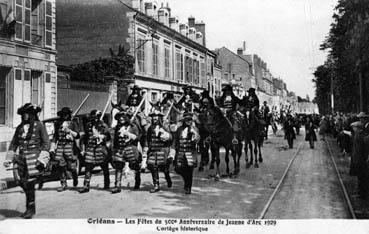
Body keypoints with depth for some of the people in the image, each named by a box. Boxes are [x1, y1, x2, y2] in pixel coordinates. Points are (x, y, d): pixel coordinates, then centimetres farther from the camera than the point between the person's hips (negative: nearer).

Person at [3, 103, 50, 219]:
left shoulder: (39, 125, -3)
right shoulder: (20, 127, 12)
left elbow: (46, 143, -4)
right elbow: (13, 144, 16)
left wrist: (42, 159, -11)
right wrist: (8, 159, 9)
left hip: (34, 157, -5)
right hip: (21, 157, 5)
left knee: (29, 184, -8)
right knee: (23, 183, 8)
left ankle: (31, 209, 5)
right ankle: (30, 208, 23)